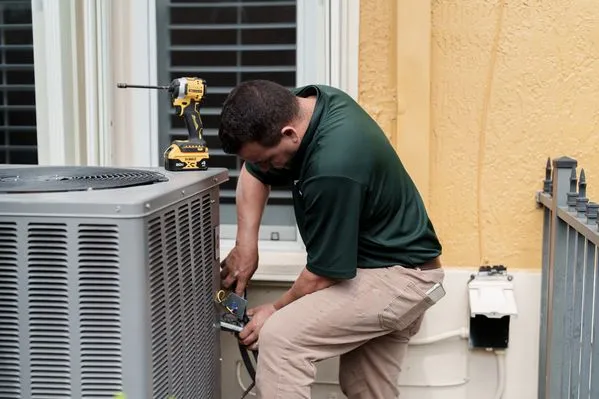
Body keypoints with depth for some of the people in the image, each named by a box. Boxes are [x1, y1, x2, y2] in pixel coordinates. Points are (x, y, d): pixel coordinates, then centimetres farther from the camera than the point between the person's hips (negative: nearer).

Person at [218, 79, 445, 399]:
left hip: (395, 277, -10)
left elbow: (325, 272, -20)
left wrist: (276, 311, -3)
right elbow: (253, 174, 9)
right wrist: (246, 244, -2)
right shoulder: (304, 103, -7)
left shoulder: (333, 168, -33)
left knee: (280, 338, -23)